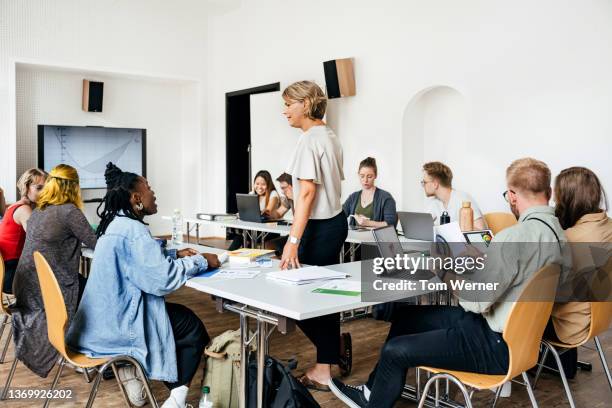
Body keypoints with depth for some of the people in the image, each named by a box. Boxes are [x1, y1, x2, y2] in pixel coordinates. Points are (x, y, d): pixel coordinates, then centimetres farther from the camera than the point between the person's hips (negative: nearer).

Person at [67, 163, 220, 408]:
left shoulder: (116, 223, 8)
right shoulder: (132, 230, -23)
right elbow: (162, 279, -28)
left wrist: (175, 254, 9)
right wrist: (201, 261, -15)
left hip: (102, 321, 10)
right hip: (116, 328, -10)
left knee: (180, 315, 24)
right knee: (192, 327, 7)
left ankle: (129, 368, 17)